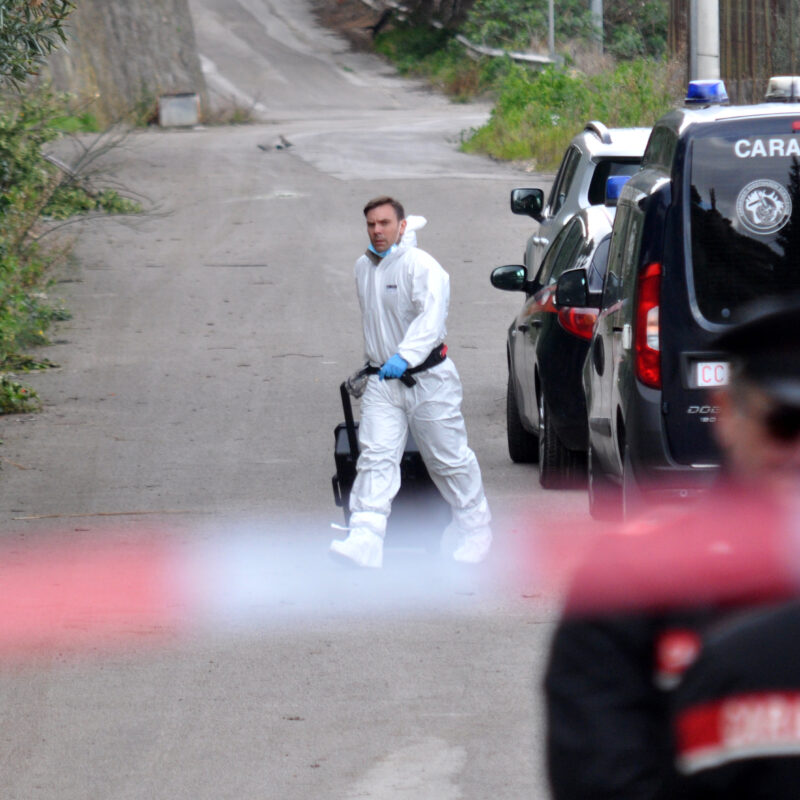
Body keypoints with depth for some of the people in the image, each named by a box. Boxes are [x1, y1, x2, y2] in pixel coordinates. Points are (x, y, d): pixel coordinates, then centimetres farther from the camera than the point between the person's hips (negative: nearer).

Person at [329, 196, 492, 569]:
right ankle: (364, 541, -21)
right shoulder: (363, 268, 10)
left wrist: (405, 356, -39)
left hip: (427, 378, -5)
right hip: (382, 382, 5)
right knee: (375, 459, -10)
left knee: (449, 458, 7)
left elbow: (430, 318, -27)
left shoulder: (421, 266, -14)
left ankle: (474, 530, 27)